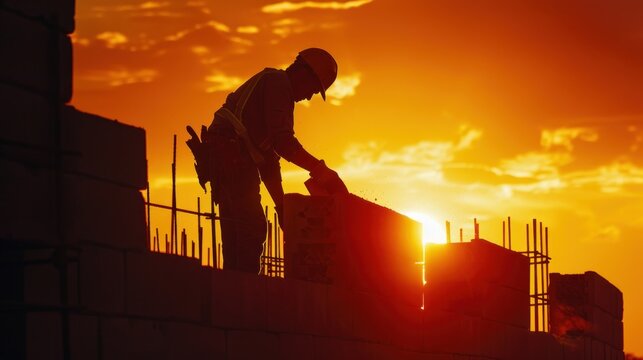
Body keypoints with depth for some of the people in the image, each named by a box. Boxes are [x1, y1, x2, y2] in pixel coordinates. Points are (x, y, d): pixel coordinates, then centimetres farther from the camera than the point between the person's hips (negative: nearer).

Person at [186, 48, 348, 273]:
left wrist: (281, 204, 24)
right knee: (253, 228, -16)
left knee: (237, 235, 8)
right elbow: (282, 141, -15)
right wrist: (320, 170, -13)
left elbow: (268, 156, 29)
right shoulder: (277, 82, -1)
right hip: (231, 160, -10)